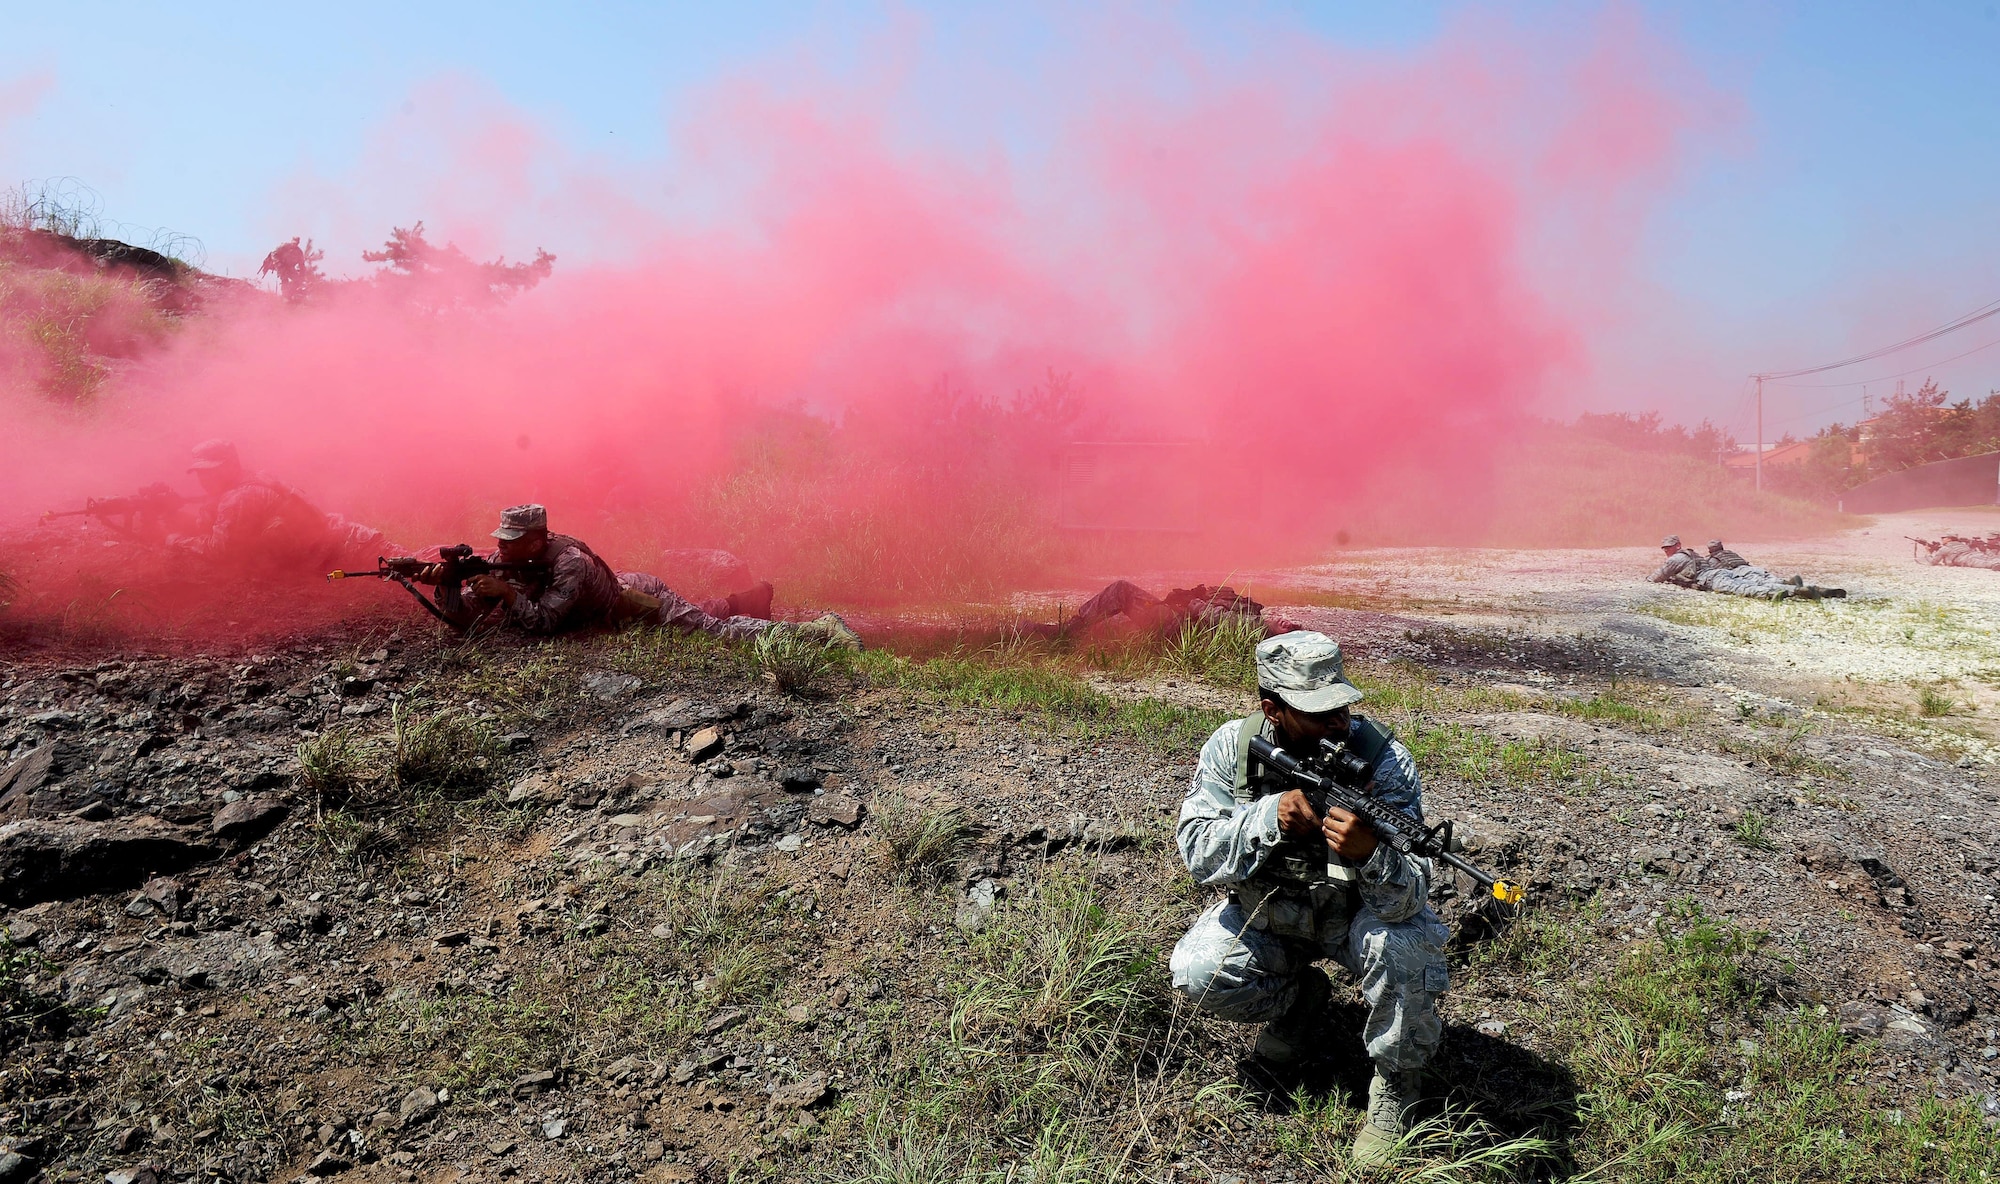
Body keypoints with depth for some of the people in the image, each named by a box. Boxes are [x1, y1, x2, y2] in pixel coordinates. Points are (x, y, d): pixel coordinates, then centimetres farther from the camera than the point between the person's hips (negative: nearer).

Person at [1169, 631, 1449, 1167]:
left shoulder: (1384, 759, -26)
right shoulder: (1232, 746, -19)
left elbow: (1409, 897, -32)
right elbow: (1197, 853, -24)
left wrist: (1370, 853, -55)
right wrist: (1271, 815, -40)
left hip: (1356, 915, -1)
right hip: (1266, 914, 2)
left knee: (1402, 942, -33)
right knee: (1196, 972, -21)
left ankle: (1394, 1087, -3)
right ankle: (1300, 999, 13)